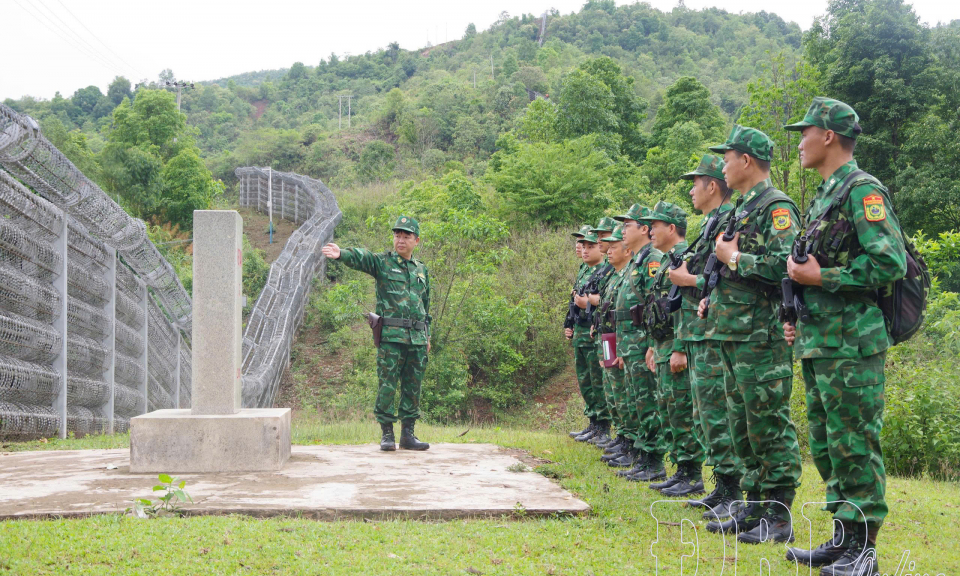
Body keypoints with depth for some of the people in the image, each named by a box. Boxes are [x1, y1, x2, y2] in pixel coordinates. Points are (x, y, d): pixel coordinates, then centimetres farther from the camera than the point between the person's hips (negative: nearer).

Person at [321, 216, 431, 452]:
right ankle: (386, 434, 4)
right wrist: (341, 254, -39)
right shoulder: (382, 262, 3)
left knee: (413, 387, 7)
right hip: (391, 337, -4)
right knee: (387, 385, -4)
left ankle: (408, 434, 14)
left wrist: (427, 335, 19)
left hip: (417, 338, 4)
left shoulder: (422, 270, 17)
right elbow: (360, 257, -18)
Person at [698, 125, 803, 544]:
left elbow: (784, 266, -24)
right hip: (733, 335, 10)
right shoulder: (742, 210, 19)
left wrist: (733, 258, -14)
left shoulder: (776, 207, -11)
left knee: (770, 426, -6)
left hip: (762, 336, -10)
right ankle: (755, 508, 22)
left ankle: (779, 518, -1)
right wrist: (714, 298, 14)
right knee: (743, 427, 13)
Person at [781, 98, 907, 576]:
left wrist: (821, 277, -17)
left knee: (854, 445, -6)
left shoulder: (862, 190, -10)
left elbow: (889, 263, -19)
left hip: (851, 344, -10)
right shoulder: (824, 196, 19)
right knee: (826, 445, 13)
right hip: (819, 342, 10)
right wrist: (799, 316, 16)